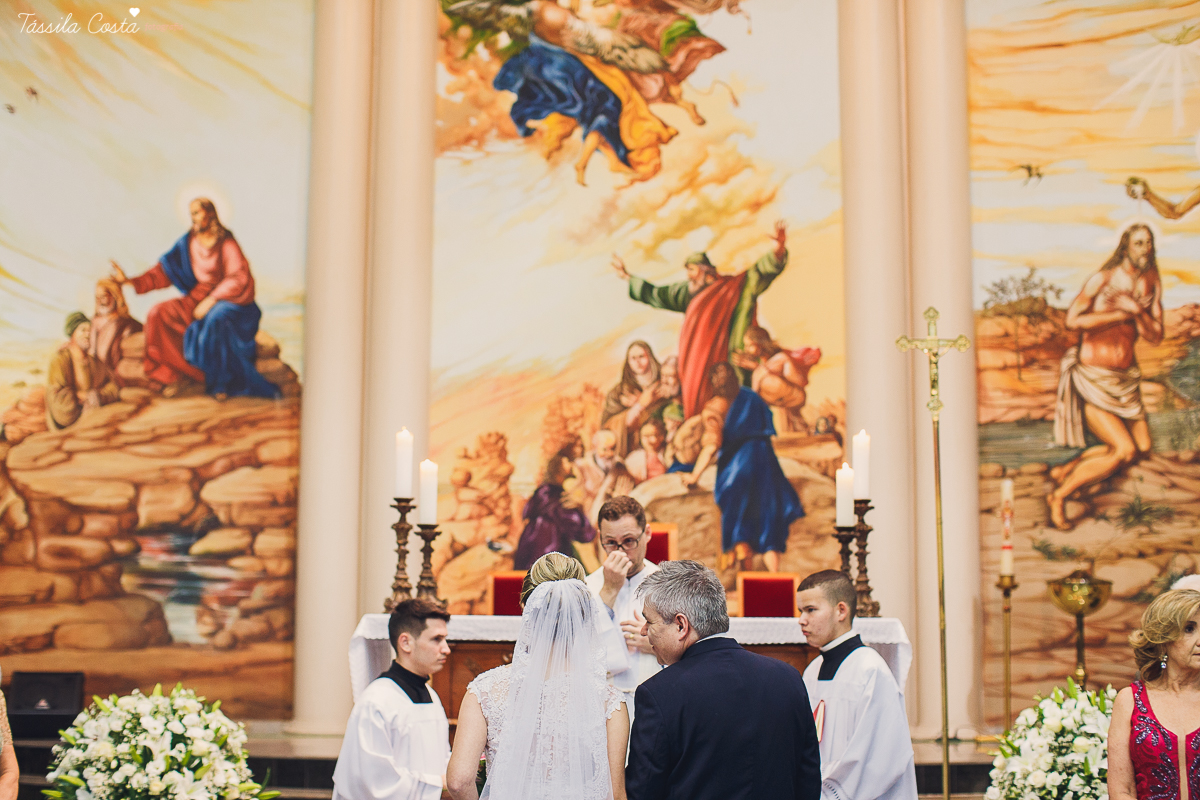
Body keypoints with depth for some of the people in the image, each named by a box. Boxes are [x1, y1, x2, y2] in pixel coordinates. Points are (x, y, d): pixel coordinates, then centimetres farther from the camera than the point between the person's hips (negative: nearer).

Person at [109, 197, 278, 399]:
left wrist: (211, 301, -23)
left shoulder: (226, 243, -8)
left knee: (215, 320, -39)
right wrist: (129, 281, -5)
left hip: (229, 298, -6)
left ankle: (220, 382, -21)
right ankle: (187, 375, -14)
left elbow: (238, 278, -16)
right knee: (160, 313, -16)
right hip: (199, 296, 6)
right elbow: (165, 272, 5)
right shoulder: (188, 242, 5)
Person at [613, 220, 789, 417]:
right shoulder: (688, 291, 16)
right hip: (695, 364, 5)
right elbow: (655, 294, 30)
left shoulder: (734, 286, 0)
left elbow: (762, 271, -11)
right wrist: (628, 277, 36)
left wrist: (778, 251, -30)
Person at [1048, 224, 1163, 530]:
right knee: (1124, 450, -15)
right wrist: (1120, 314, -19)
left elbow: (1155, 337, 0)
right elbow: (1072, 320, -20)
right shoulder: (1103, 279, -12)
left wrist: (1136, 312, -18)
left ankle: (1066, 470, 24)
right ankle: (1059, 496, -3)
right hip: (1094, 377, -8)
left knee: (1142, 446, 12)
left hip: (1126, 376, 8)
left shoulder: (1152, 284, 5)